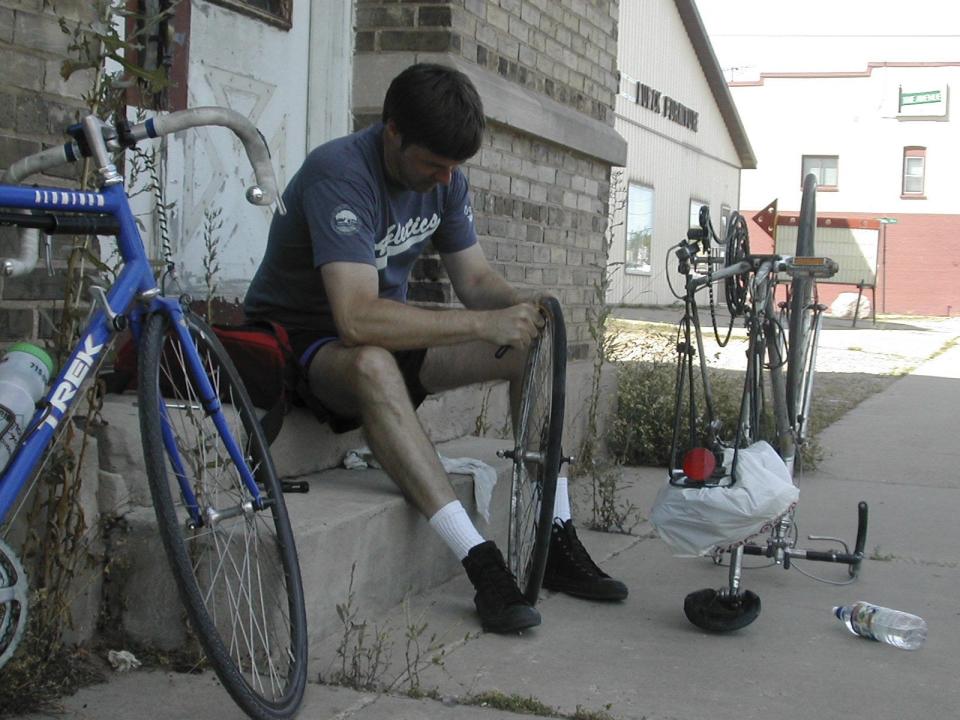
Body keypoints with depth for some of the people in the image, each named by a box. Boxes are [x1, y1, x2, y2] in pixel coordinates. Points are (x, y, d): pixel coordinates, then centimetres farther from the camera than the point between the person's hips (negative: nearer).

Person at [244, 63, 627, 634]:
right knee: (373, 364, -42)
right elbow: (358, 319, -39)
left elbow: (475, 278, 4)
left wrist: (521, 306, -20)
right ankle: (482, 563, -40)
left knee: (533, 345, -9)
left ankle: (558, 543, -8)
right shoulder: (340, 175, -29)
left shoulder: (445, 178, -4)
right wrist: (484, 324, -38)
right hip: (299, 339, -7)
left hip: (385, 331, 8)